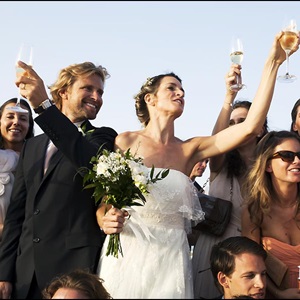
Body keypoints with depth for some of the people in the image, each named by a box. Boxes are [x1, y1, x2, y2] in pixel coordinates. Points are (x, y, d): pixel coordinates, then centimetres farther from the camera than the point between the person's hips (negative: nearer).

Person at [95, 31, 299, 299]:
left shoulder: (190, 149, 6)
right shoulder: (125, 142, 0)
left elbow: (251, 127, -5)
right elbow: (101, 199, 4)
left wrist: (273, 63, -5)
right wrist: (105, 220, -19)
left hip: (171, 260, 2)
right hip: (127, 254, -2)